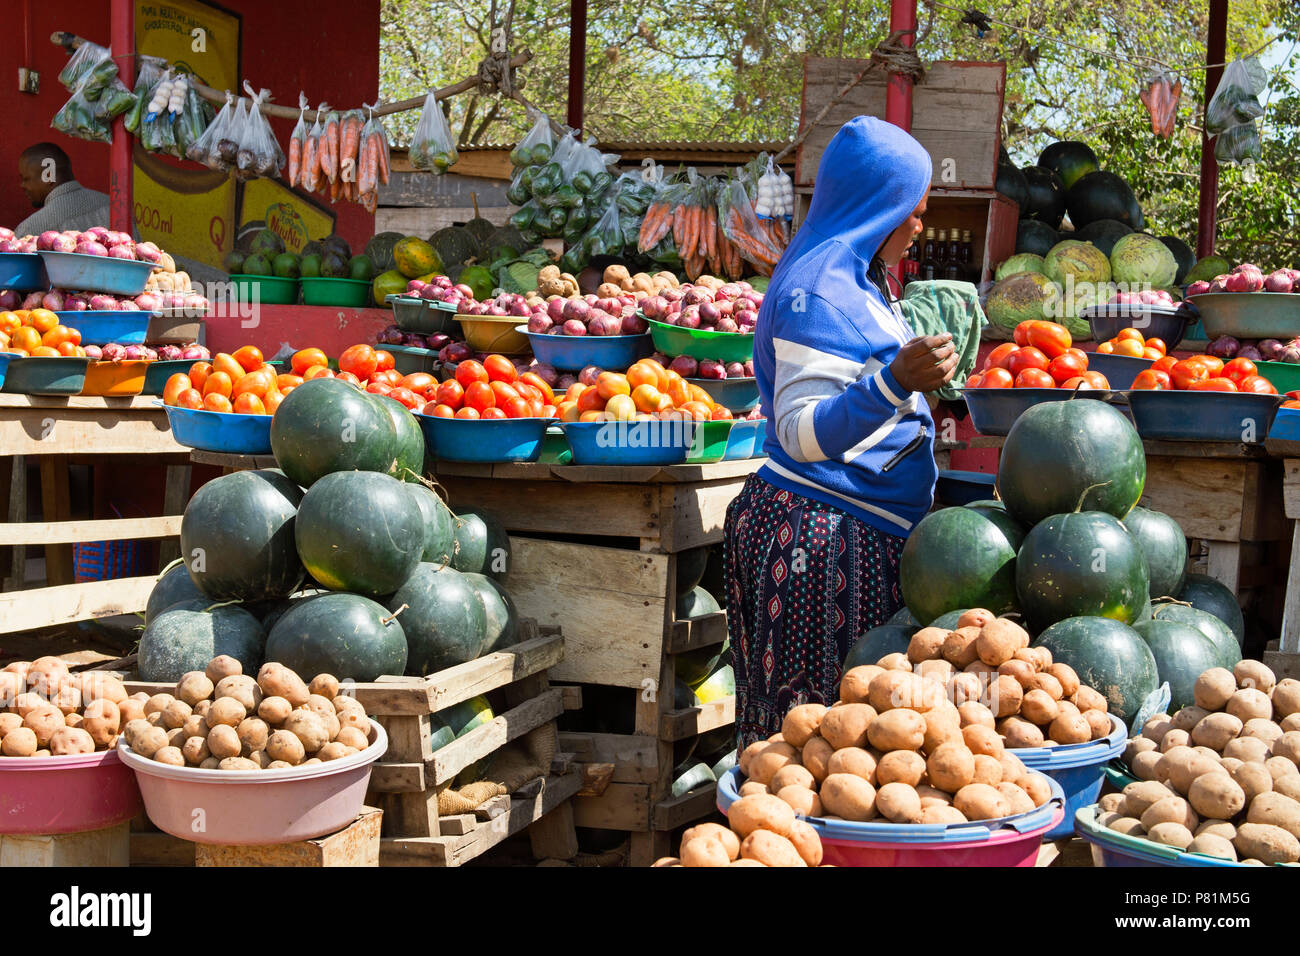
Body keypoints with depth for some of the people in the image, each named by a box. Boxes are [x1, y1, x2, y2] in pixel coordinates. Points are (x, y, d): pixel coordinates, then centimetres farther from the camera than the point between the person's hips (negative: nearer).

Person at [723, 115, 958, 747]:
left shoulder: (852, 278, 17)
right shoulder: (819, 289, -15)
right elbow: (802, 435, -24)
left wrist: (917, 379, 43)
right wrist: (897, 382, -36)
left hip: (863, 536, 10)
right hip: (824, 532, -10)